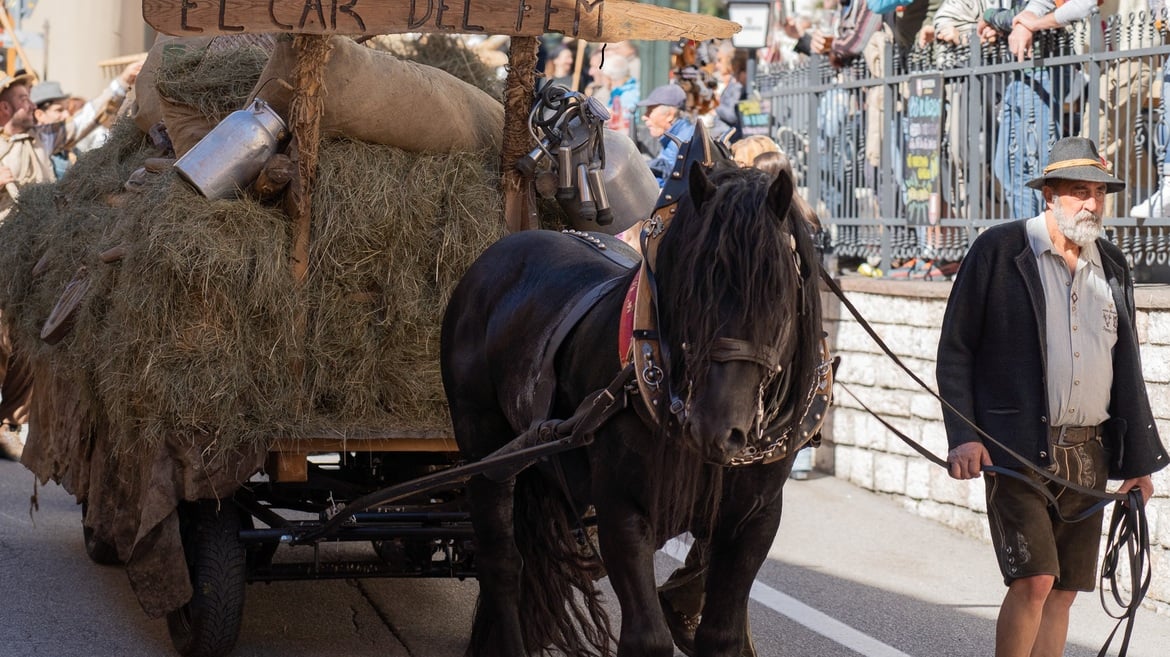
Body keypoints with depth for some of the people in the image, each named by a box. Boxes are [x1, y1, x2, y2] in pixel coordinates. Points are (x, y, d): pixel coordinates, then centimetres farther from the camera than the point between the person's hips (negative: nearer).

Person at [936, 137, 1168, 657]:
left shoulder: (1112, 266, 13)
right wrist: (962, 435, -13)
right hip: (1018, 448, -5)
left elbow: (1126, 368, 19)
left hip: (1089, 454, 5)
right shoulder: (998, 250, -3)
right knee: (1034, 581, -16)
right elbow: (955, 350, -2)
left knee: (1063, 591, 7)